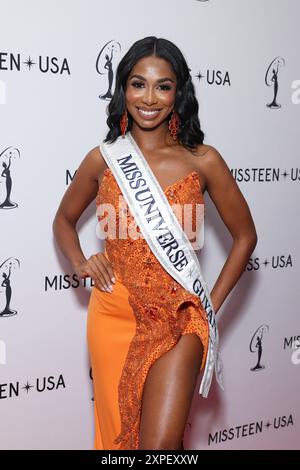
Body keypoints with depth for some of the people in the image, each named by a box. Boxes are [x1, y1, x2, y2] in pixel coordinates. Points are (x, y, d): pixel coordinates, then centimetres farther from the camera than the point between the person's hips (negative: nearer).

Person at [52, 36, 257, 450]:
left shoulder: (203, 161, -3)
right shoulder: (102, 159, 1)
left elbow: (245, 235, 7)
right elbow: (64, 219, 18)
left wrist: (213, 304, 2)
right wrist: (80, 263, 0)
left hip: (177, 318, -2)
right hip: (113, 314, 2)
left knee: (161, 443, -8)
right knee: (118, 431, 14)